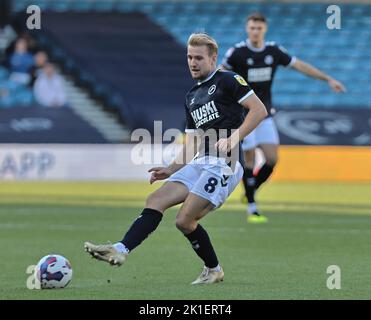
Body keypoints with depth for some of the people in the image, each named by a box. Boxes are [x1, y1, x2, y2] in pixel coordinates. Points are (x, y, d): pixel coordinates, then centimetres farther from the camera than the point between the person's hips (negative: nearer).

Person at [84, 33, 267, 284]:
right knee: (156, 200, -7)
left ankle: (213, 270, 7)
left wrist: (233, 139, -17)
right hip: (201, 162, 8)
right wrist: (171, 170, 13)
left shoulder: (228, 80, -1)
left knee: (185, 220, -13)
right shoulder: (192, 96, 23)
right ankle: (121, 250, -16)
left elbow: (259, 110, -9)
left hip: (225, 164, -8)